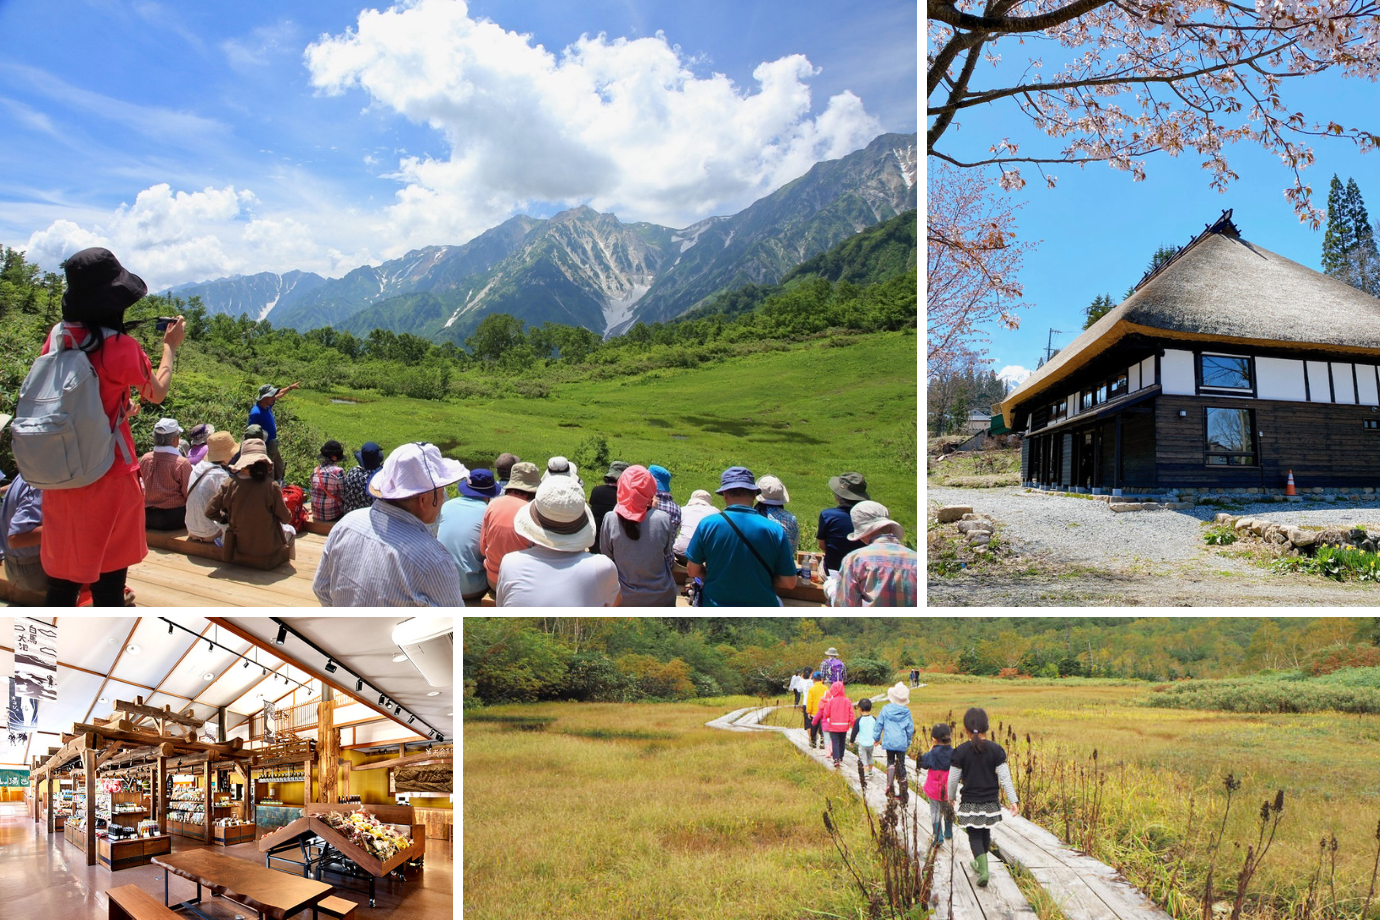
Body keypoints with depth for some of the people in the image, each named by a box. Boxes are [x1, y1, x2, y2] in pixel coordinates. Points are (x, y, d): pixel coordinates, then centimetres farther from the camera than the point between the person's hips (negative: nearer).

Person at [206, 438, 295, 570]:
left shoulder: (230, 483, -12)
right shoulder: (271, 486, -19)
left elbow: (210, 512, -6)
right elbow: (286, 518, -8)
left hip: (238, 552, 2)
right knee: (290, 530, 30)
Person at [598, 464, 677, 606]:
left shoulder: (610, 520, -18)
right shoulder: (663, 519, -18)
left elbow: (606, 558, -6)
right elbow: (667, 552, -1)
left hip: (625, 598, 0)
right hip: (661, 598, 0)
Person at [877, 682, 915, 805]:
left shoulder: (886, 709, -4)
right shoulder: (906, 711, -2)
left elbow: (879, 724, 1)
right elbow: (910, 728, 4)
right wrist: (908, 742, 18)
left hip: (889, 741, -1)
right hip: (902, 743, 1)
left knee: (890, 762, 17)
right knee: (901, 765, 9)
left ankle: (890, 783, -7)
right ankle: (903, 793, 12)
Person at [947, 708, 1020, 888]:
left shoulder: (961, 751, -10)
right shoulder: (996, 749, -7)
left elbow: (953, 779, -4)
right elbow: (1005, 777, -8)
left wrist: (951, 797, 14)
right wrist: (1014, 800, -3)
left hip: (970, 803, -2)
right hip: (991, 802, 2)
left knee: (974, 836, 5)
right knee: (986, 834, 21)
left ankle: (983, 869, -14)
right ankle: (980, 864, 38)